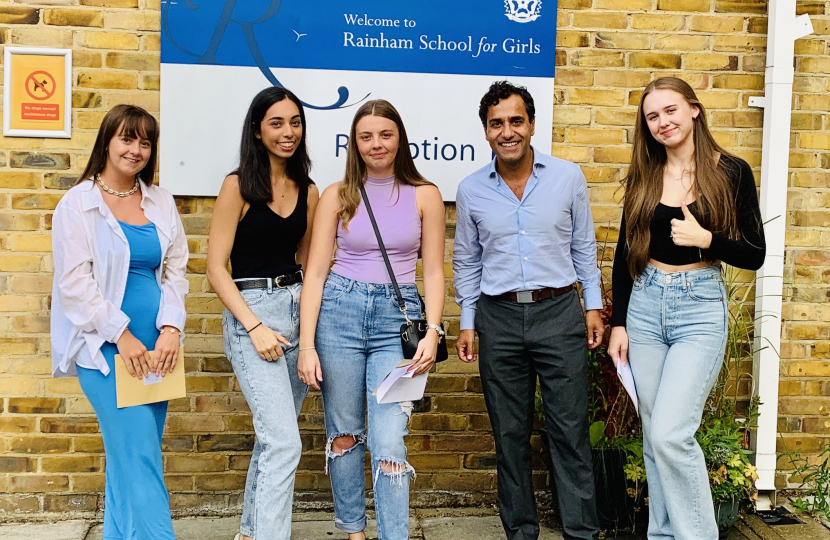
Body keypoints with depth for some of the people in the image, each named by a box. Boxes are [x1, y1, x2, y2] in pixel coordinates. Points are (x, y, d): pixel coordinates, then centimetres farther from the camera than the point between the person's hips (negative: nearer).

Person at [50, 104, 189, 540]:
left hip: (155, 347, 5)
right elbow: (74, 282, -6)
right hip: (106, 346, -5)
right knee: (140, 461, -10)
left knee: (128, 462, 10)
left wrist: (171, 328, -4)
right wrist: (122, 336, -13)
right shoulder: (78, 203, -1)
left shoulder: (161, 203, 13)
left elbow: (175, 271, 11)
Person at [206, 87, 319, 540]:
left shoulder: (307, 191, 10)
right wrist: (255, 327, -16)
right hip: (251, 314, -5)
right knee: (285, 443, -13)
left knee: (272, 437, 15)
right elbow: (216, 268, -8)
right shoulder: (239, 185, -6)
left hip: (297, 312, 6)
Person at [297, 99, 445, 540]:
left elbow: (433, 272, 5)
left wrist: (432, 332, -9)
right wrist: (307, 346, -5)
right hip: (340, 310, 1)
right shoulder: (337, 196, 4)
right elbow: (316, 272, 2)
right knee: (343, 434, 10)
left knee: (388, 443, -9)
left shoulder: (424, 196, 5)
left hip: (398, 318, -1)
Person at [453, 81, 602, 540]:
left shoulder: (568, 177, 1)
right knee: (510, 433, 9)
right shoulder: (471, 190, 3)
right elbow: (467, 261, 10)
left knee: (570, 429, 1)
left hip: (559, 312, -1)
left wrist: (593, 304, 6)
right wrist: (467, 322, 7)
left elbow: (583, 246, 9)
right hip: (499, 317, 1)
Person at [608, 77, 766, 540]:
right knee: (654, 436, 8)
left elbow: (755, 256, -1)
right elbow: (625, 253, 9)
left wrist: (706, 239, -18)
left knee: (670, 434, -13)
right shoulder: (643, 177, 7)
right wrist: (618, 323, 5)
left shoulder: (732, 172, -2)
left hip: (700, 310, -4)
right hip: (644, 305, 4)